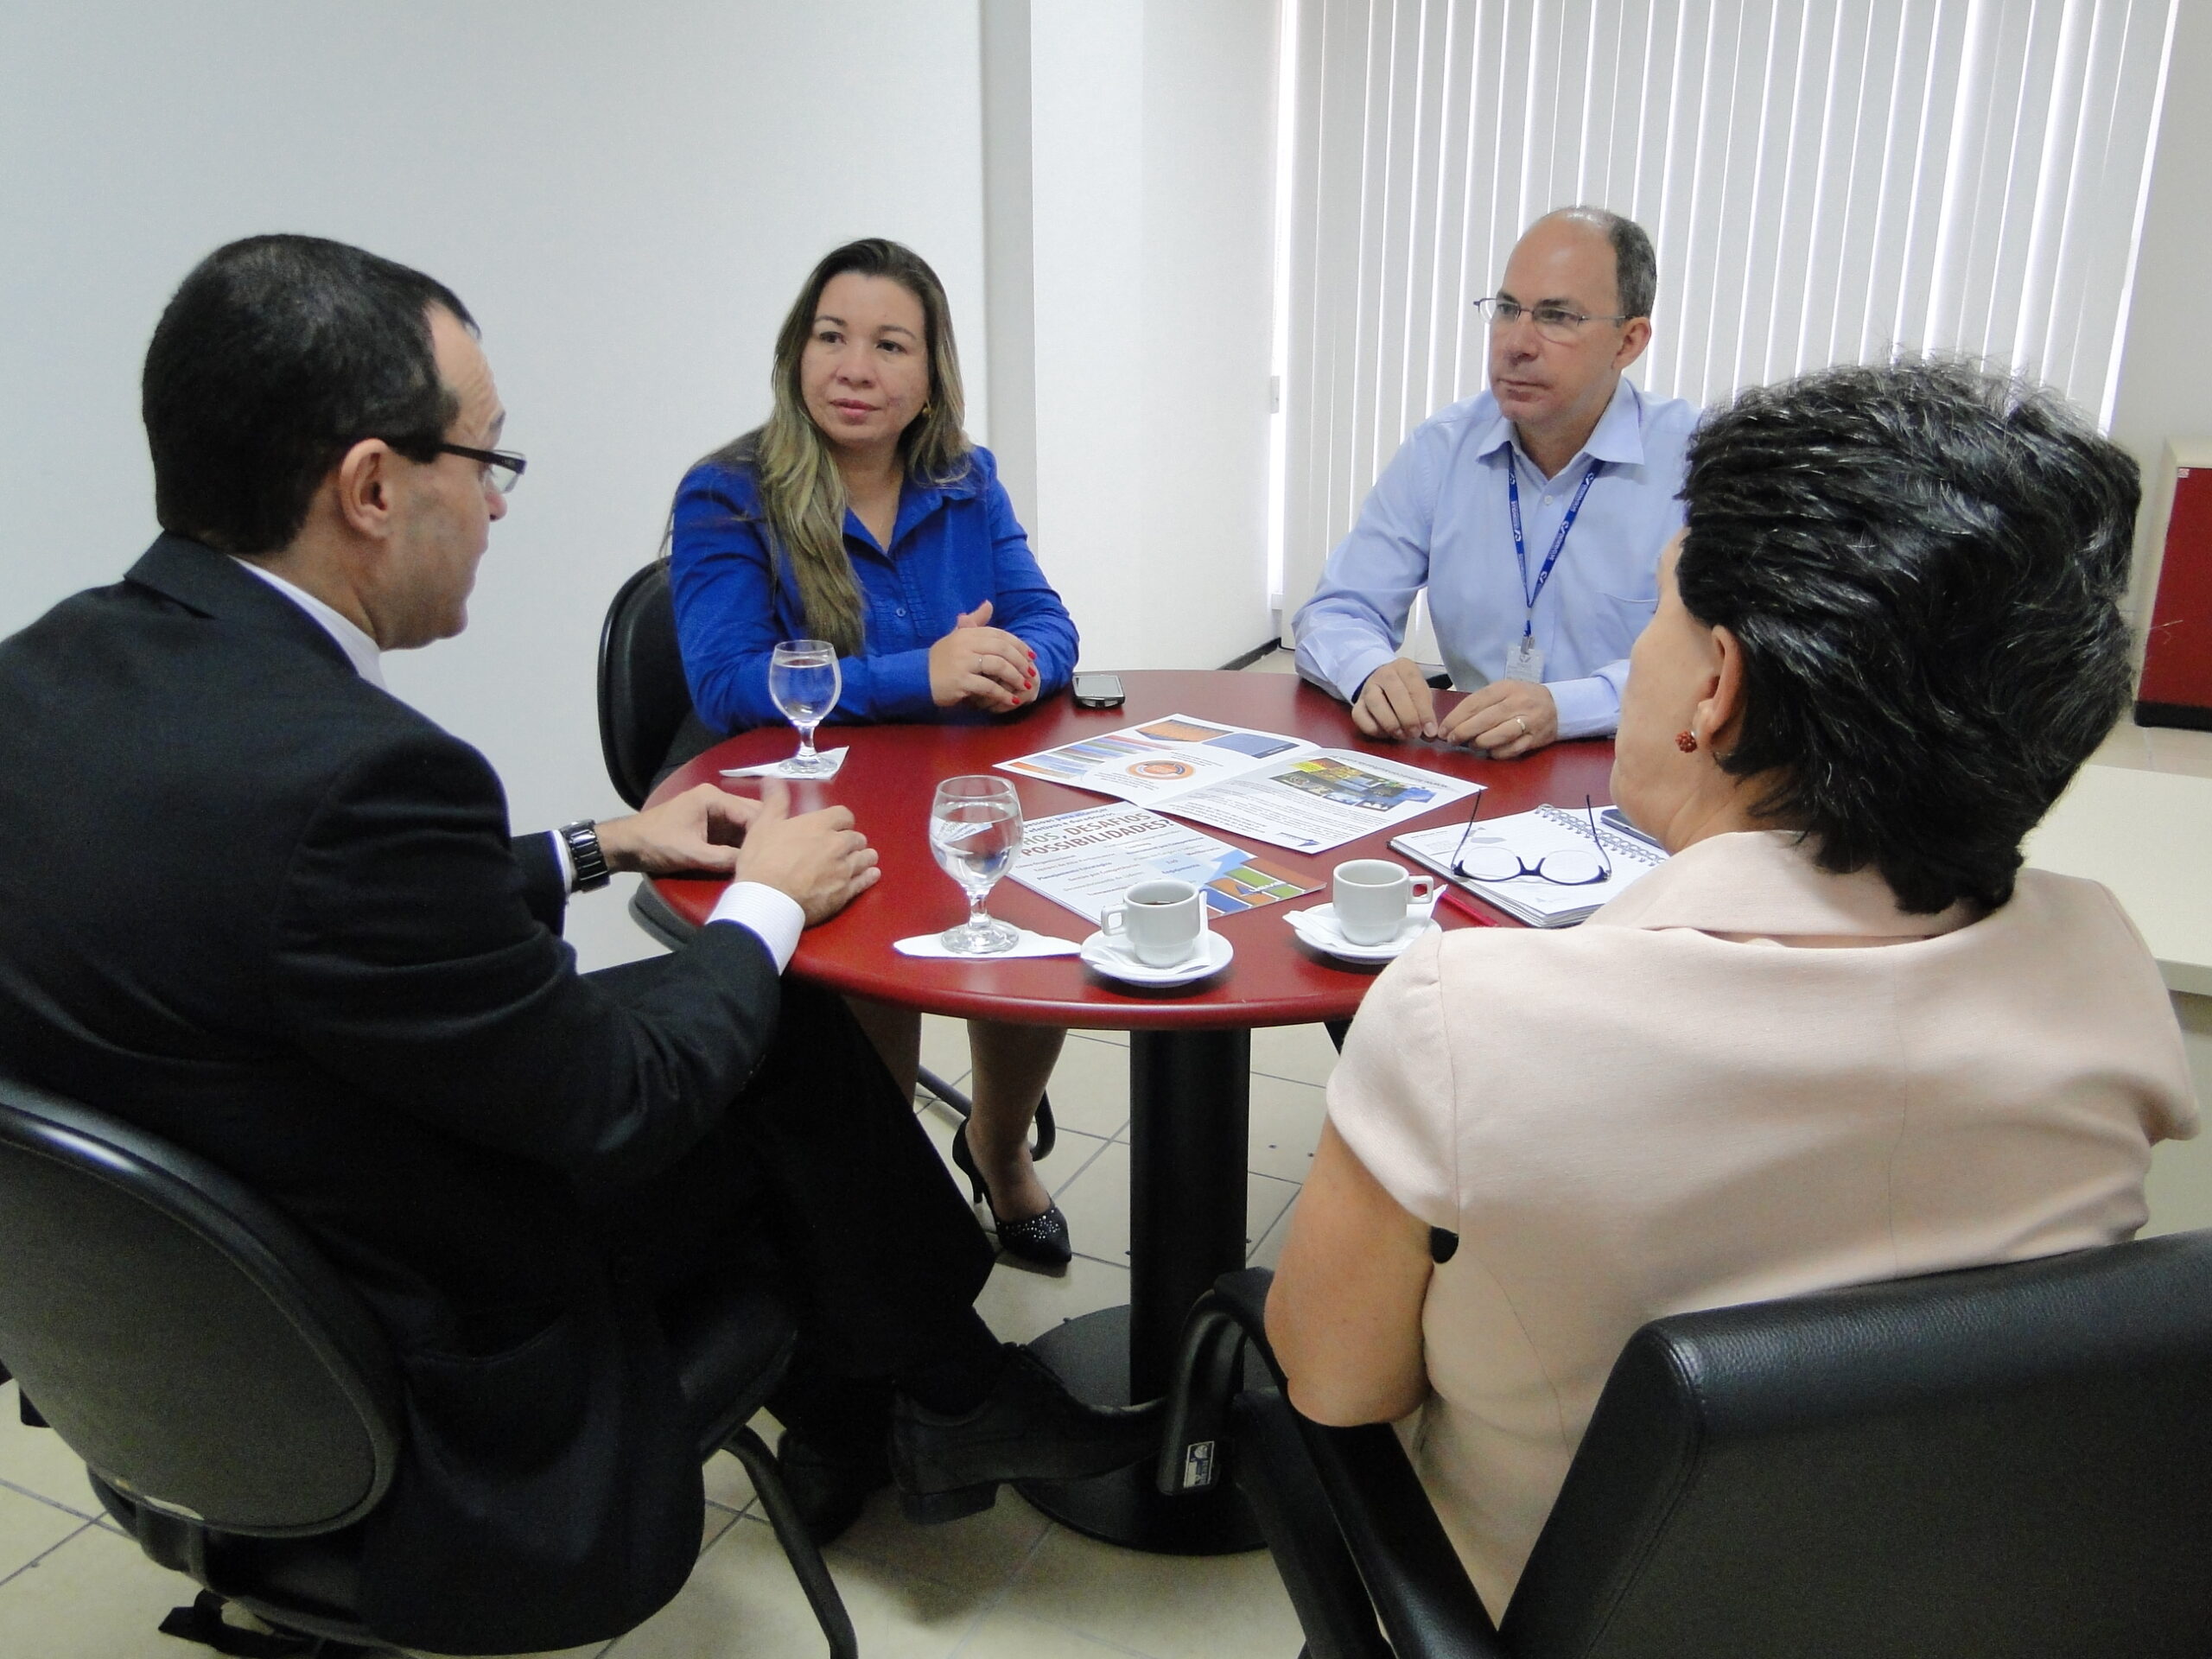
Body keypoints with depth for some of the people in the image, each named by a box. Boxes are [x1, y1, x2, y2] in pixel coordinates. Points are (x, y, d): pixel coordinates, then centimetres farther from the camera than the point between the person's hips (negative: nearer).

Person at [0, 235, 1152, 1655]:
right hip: (426, 1417, -8)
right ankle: (952, 1402, 30)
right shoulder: (345, 773, -33)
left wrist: (597, 850, 11)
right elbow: (612, 1106, -20)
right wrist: (767, 906, -4)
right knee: (790, 1044, 6)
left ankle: (849, 1429, 32)